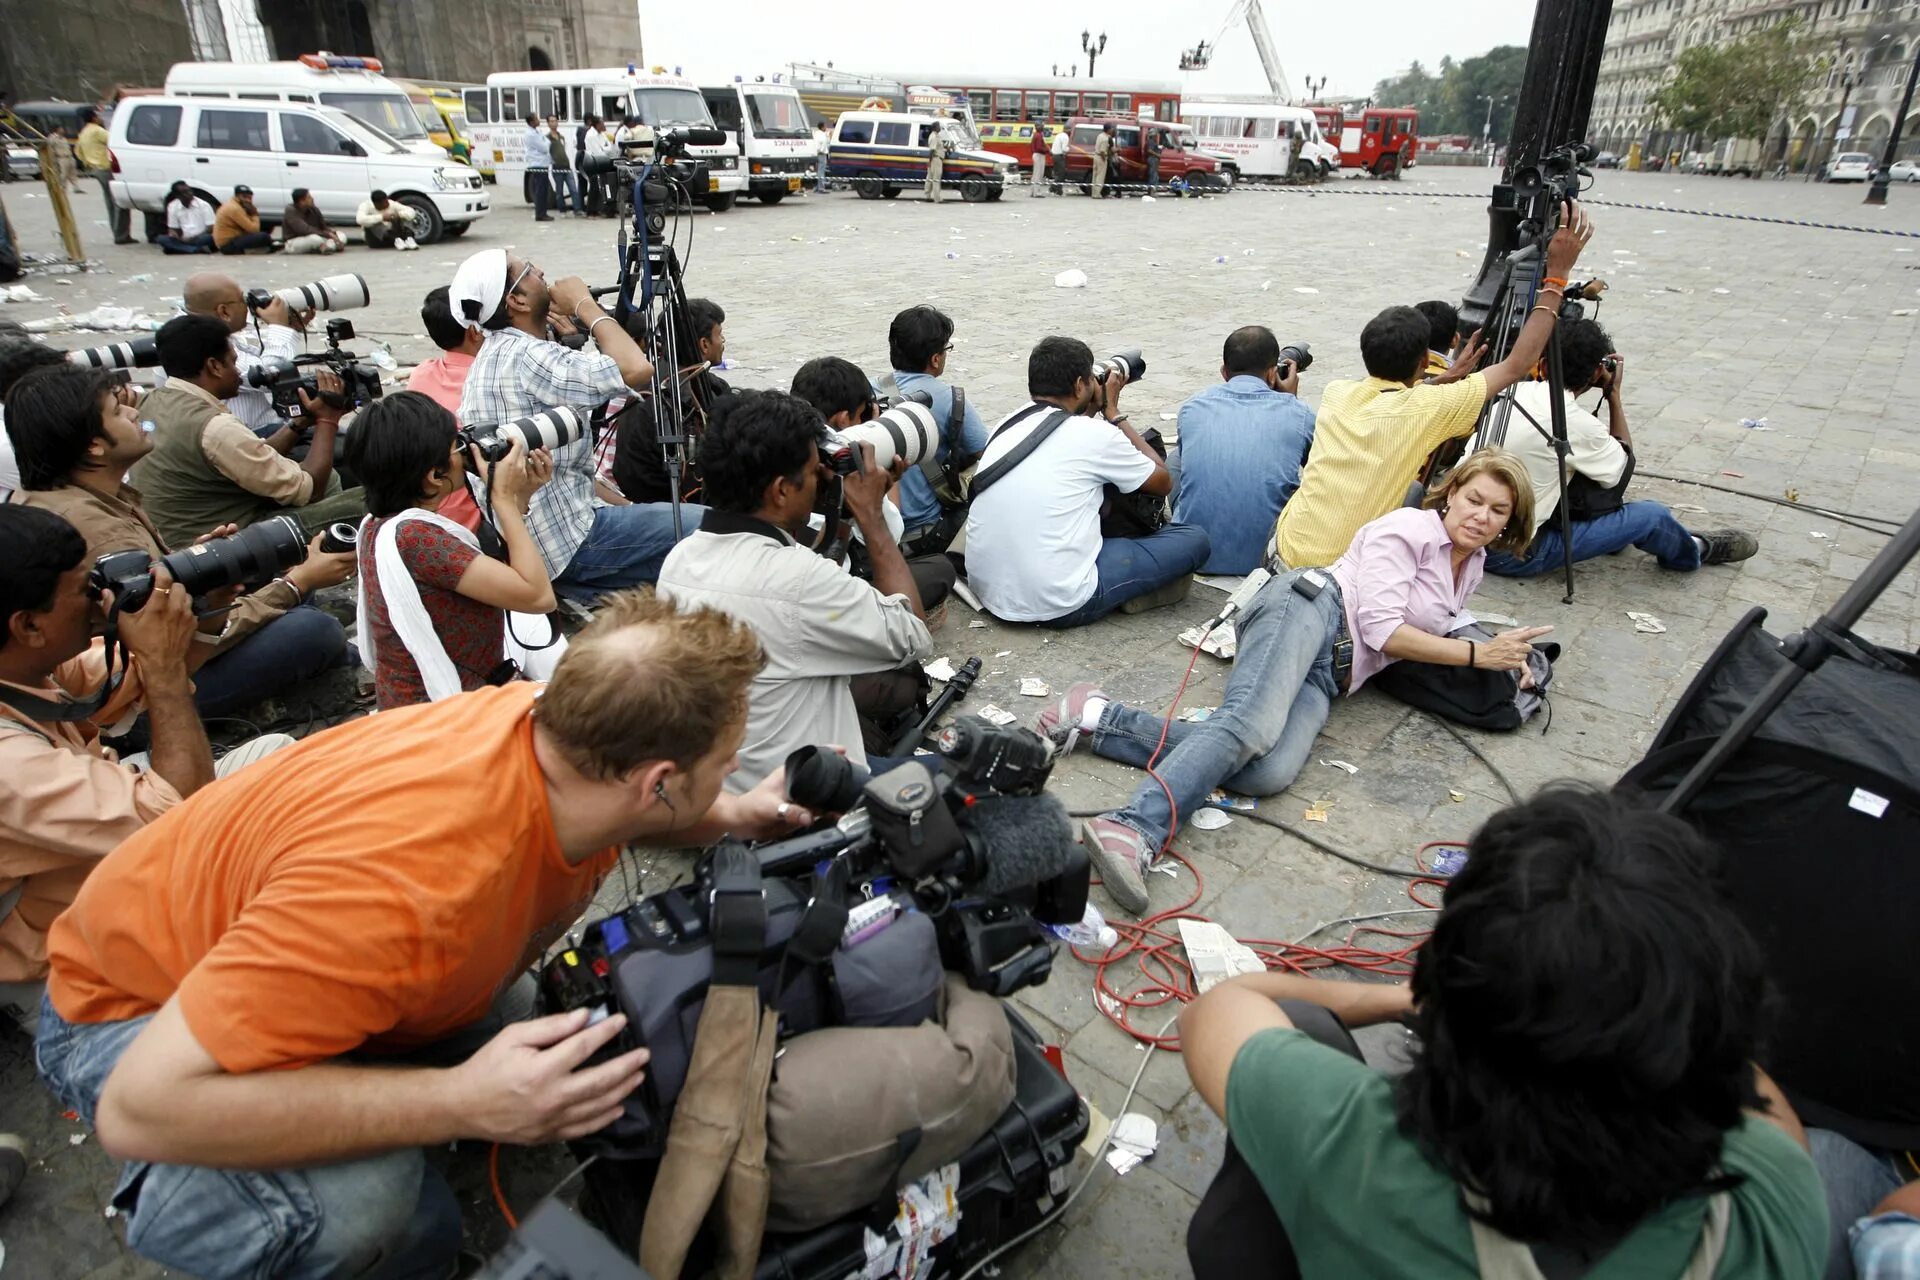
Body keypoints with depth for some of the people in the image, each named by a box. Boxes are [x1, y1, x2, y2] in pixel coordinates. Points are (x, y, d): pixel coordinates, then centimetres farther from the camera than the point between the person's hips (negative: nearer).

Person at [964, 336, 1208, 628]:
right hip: (1058, 606, -7)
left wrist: (1094, 409, 23)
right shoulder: (1095, 434, -9)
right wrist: (1113, 412, 13)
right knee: (1194, 539, 4)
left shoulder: (1008, 423, 8)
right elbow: (1163, 482, 8)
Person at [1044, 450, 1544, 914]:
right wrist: (1476, 654, -2)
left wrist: (1502, 655, 24)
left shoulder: (1473, 564, 29)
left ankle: (1098, 719, -26)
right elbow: (1382, 630, -7)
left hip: (1326, 676, 6)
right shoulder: (1408, 527, 2)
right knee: (1254, 719, -39)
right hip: (1309, 605, -6)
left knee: (1270, 773, -28)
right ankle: (1134, 828, -55)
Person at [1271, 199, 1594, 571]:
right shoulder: (1428, 408, -10)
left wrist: (1446, 379, 27)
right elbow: (1519, 364, -1)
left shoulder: (1337, 394, 4)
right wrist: (1557, 275, 3)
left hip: (1286, 551, 4)